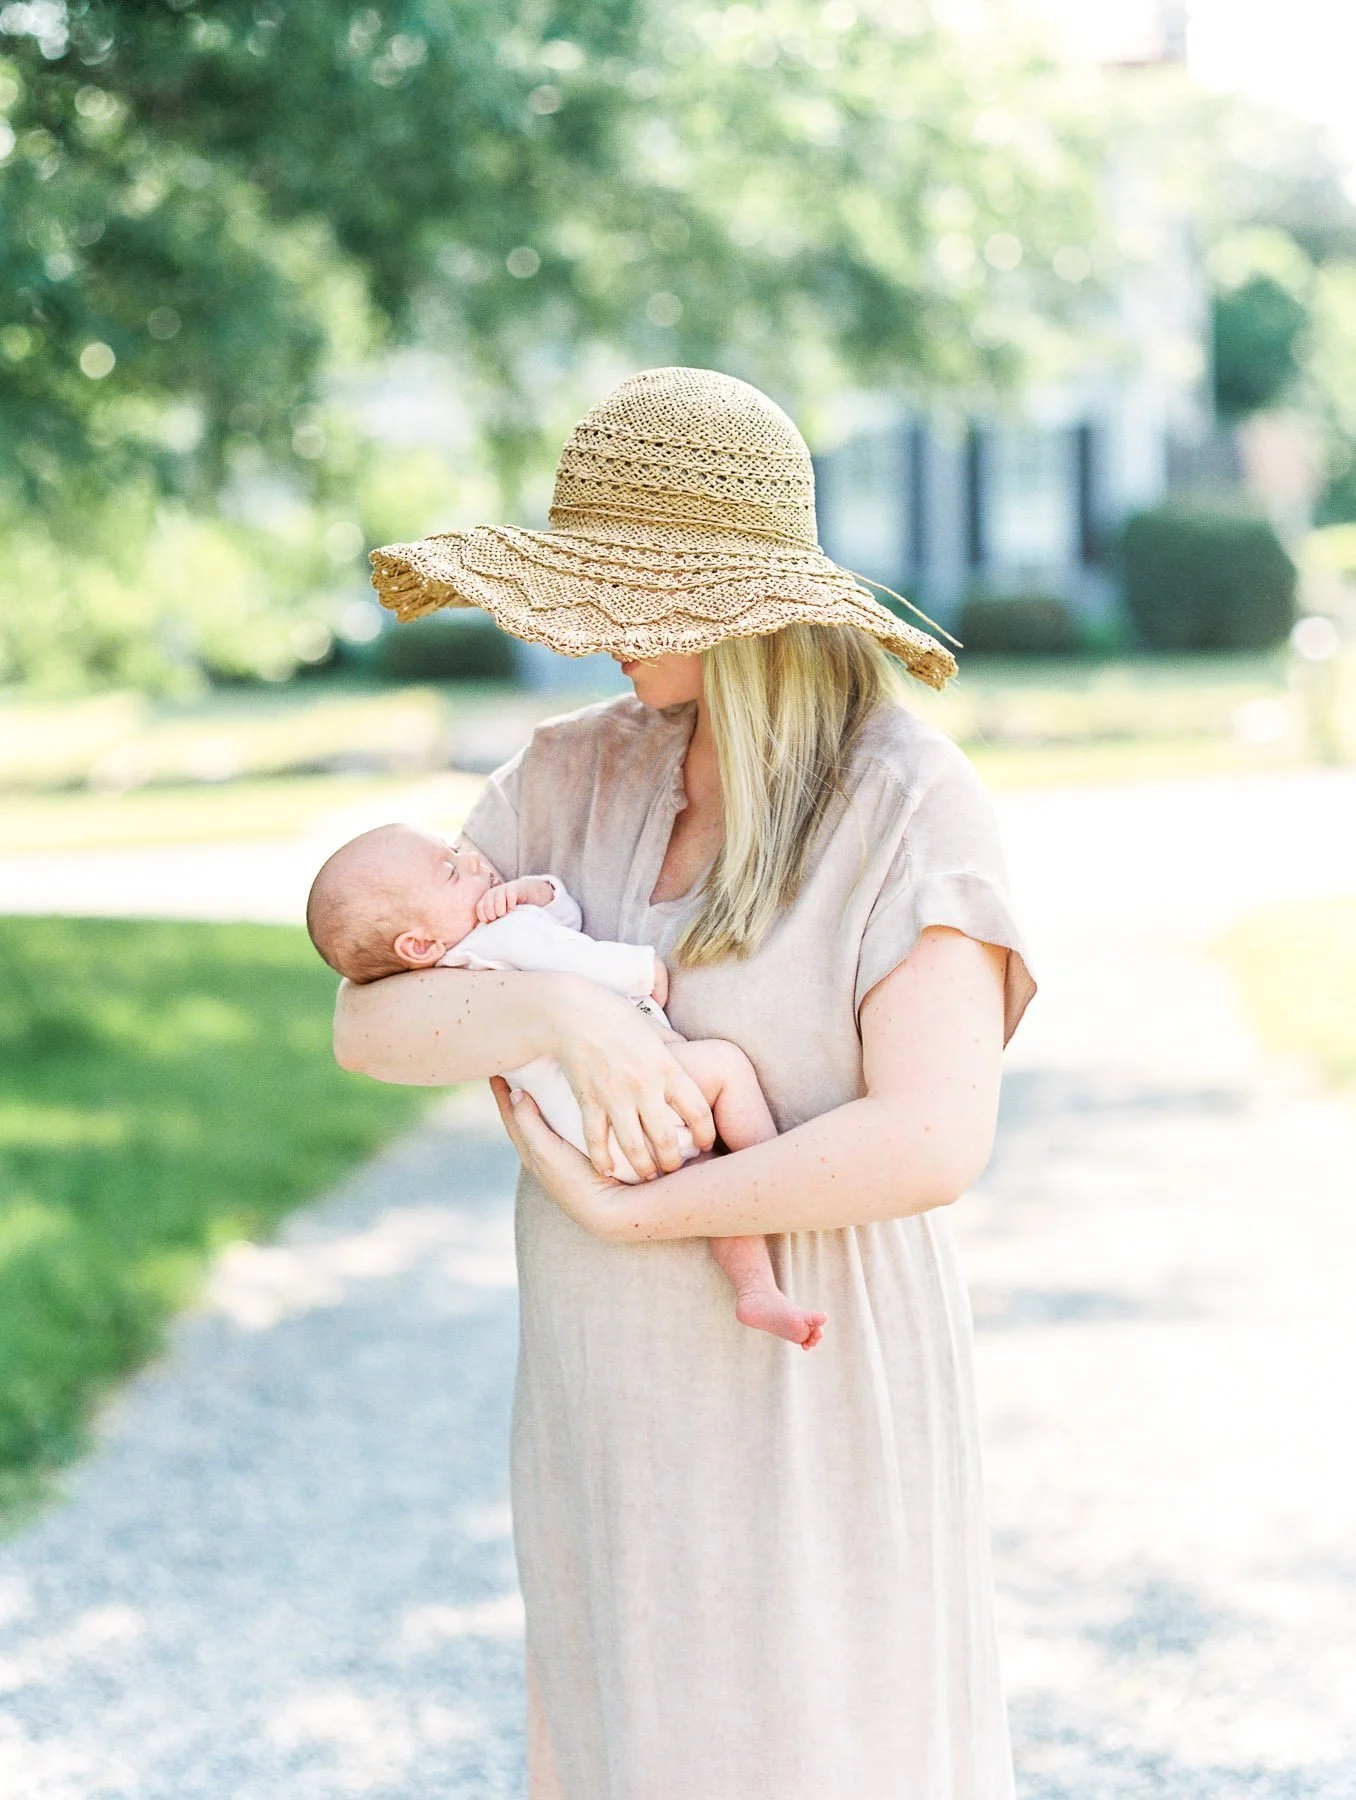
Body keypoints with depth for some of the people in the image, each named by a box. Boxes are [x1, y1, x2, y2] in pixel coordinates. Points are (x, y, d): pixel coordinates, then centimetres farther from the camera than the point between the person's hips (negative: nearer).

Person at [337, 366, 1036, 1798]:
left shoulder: (908, 801, -13)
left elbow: (930, 1142, -23)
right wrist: (558, 1013, -24)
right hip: (609, 1401, 5)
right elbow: (369, 1022, -4)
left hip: (814, 1400, -5)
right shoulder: (572, 778, 2)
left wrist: (622, 1210, -18)